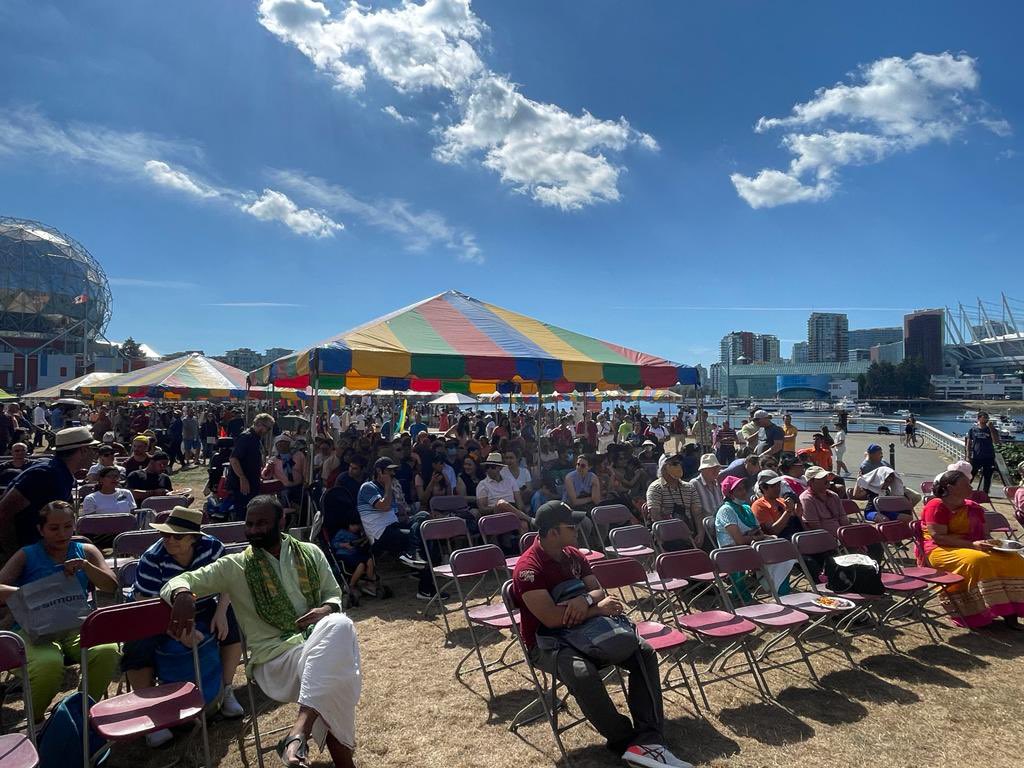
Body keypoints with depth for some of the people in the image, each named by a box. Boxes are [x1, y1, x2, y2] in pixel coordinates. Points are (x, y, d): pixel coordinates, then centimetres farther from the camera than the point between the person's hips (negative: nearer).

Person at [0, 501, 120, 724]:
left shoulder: (86, 552, 12)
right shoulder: (26, 556, 6)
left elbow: (112, 586, 3)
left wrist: (85, 566, -13)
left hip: (77, 626, 2)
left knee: (107, 651, -29)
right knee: (49, 664, -34)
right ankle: (35, 720, -1)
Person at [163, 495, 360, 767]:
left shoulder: (310, 553, 13)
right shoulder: (235, 566, 5)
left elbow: (334, 594, 20)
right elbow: (181, 581, 0)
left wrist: (327, 610, -6)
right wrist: (182, 594, -26)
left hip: (321, 643, 3)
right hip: (275, 657, -3)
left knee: (339, 625, -36)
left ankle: (300, 731, -37)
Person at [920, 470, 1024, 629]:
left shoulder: (973, 508, 13)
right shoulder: (936, 506, -11)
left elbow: (982, 534, 19)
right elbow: (939, 537, -18)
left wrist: (991, 543, -4)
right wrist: (972, 545, -23)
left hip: (973, 548, 8)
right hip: (940, 550, -8)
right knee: (978, 561, -34)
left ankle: (1009, 611, -14)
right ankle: (980, 615, -27)